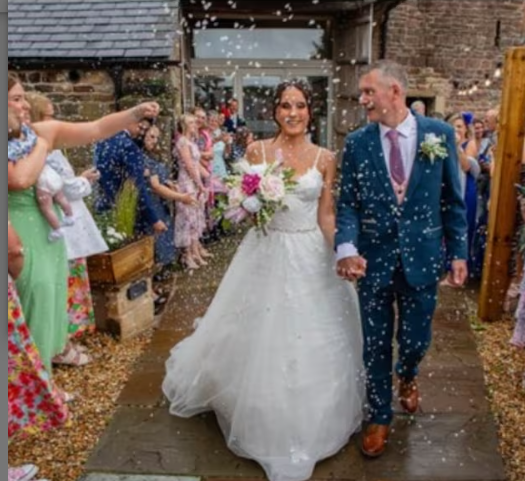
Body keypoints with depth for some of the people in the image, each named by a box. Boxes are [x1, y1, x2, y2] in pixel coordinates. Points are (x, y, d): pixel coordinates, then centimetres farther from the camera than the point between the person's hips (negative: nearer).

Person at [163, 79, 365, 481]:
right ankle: (267, 423, 33)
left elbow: (327, 216, 2)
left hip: (311, 256, 1)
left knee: (312, 341, 10)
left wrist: (338, 258, -7)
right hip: (267, 252, -1)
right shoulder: (259, 151, -2)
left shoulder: (324, 158, 0)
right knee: (264, 338, 9)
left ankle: (308, 424, 35)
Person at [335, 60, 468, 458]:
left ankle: (407, 376, 51)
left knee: (416, 339, 13)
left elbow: (452, 199, 2)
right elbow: (347, 203, -4)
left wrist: (458, 252, 2)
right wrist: (347, 248, -21)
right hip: (373, 258, 0)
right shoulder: (356, 143, -3)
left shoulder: (440, 134, -4)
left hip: (422, 256, 0)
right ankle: (380, 417, 33)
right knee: (376, 344, 11)